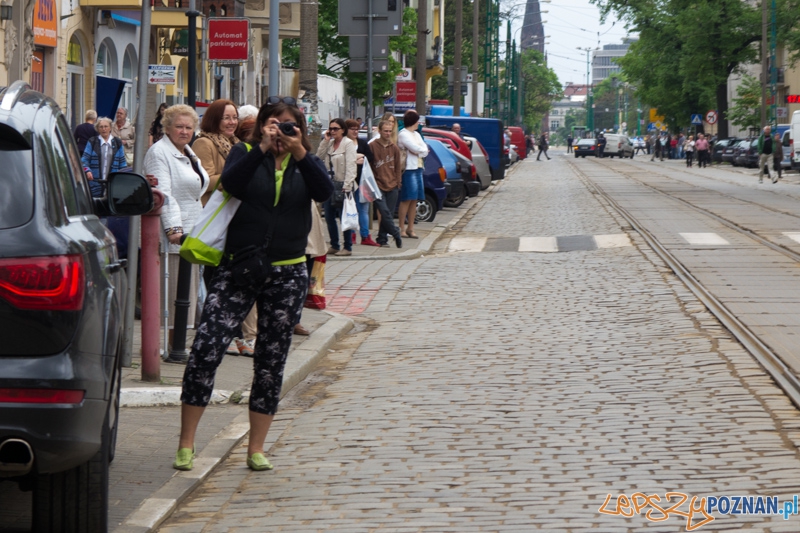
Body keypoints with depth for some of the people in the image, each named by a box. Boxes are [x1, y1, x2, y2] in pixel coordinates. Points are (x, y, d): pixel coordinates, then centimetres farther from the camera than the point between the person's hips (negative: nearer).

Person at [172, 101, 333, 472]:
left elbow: (325, 192, -12)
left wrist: (300, 153, -23)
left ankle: (256, 448, 16)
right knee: (206, 349, -13)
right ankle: (186, 444, -4)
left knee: (272, 360, 6)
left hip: (287, 273, 2)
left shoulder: (306, 163, 9)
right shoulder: (246, 153, 5)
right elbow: (231, 183, -16)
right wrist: (263, 149, -23)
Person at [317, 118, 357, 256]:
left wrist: (346, 186, -20)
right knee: (329, 217, 8)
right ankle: (334, 246, 18)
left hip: (342, 184, -7)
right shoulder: (330, 143, 13)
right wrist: (325, 141, 0)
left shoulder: (348, 144, -7)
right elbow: (319, 157, 5)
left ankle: (348, 247, 4)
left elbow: (350, 166, -13)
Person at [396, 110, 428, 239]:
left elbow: (425, 150, 10)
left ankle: (410, 228, 10)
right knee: (406, 200, -9)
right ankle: (401, 228, -6)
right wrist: (421, 150, 3)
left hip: (418, 168, 8)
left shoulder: (416, 135, 20)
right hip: (408, 169, -8)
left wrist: (418, 151, -7)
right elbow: (416, 149, -16)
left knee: (414, 200, 6)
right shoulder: (403, 134, -7)